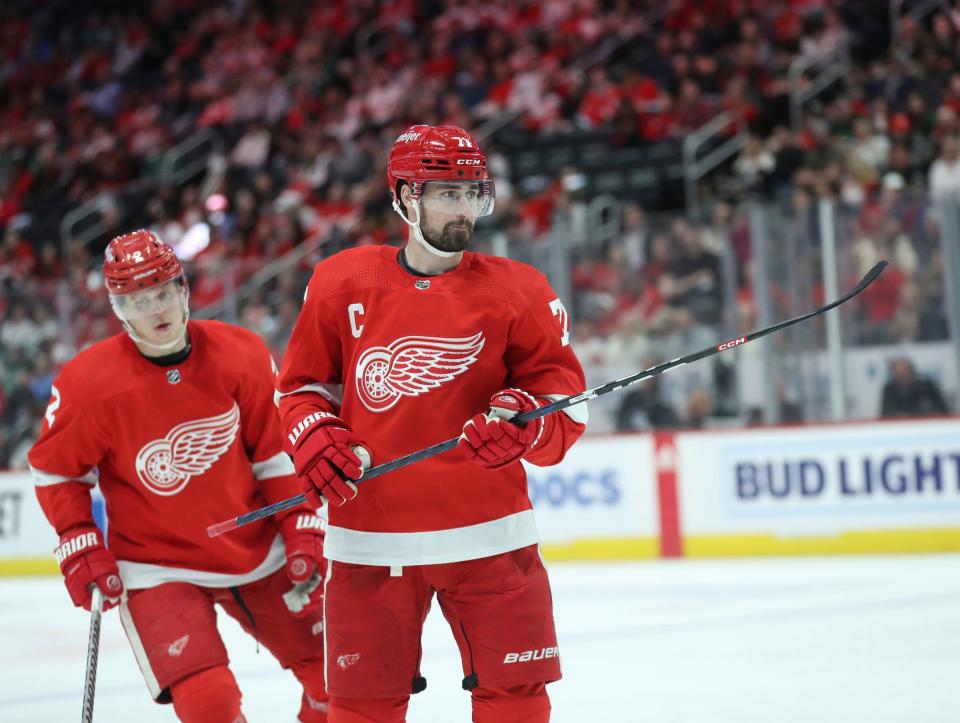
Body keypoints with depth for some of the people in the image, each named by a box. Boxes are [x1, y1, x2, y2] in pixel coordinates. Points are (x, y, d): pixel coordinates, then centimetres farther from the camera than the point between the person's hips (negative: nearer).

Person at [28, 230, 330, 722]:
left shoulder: (241, 355, -8)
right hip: (157, 567, -3)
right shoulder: (89, 382, -15)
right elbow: (54, 469, -2)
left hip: (258, 551, 4)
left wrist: (301, 527, -2)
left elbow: (278, 451, 2)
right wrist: (80, 548, -9)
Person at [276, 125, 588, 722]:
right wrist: (311, 438, -6)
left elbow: (566, 395, 2)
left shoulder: (518, 291, 0)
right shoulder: (341, 283, 3)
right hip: (370, 537, 1)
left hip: (488, 534, 0)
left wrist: (528, 423, -19)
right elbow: (301, 383, 13)